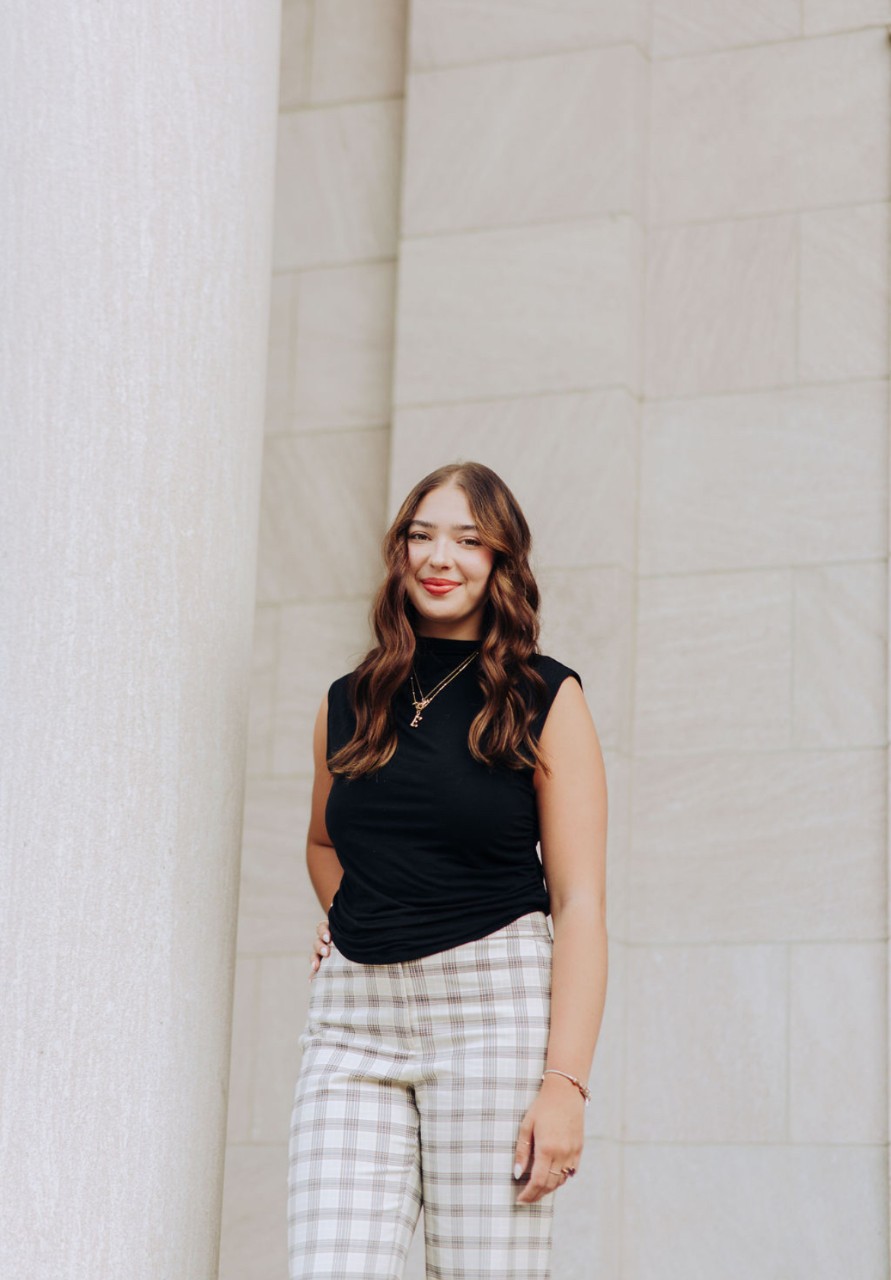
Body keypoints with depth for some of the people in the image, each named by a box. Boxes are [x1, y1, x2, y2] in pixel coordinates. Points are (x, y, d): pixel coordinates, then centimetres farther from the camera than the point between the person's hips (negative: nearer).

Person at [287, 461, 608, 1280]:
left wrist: (566, 1082, -13)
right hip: (352, 1024, 4)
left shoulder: (545, 700, 2)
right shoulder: (348, 705, 13)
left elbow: (580, 902, -4)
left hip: (494, 1005, -3)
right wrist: (354, 922, 11)